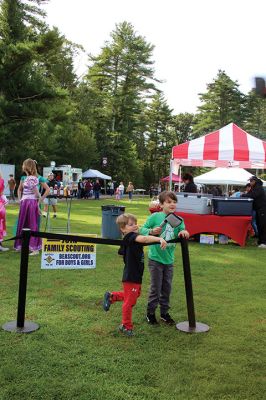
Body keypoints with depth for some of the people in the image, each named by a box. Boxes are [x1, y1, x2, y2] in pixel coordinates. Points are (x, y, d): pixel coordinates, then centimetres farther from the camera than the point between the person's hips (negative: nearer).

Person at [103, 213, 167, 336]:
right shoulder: (130, 237, -22)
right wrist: (160, 239, -46)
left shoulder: (133, 238, 11)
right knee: (130, 301, 5)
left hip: (136, 276, 10)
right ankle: (126, 326, 23)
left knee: (135, 295, 27)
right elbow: (144, 239, -38)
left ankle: (112, 296, 36)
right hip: (131, 277, -10)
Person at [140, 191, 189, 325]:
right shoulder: (155, 217, -11)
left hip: (169, 260, 4)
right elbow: (142, 229, -6)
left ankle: (164, 313, 31)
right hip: (155, 259, -4)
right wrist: (152, 231, -25)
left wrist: (184, 233, -30)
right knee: (155, 288, 5)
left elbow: (183, 233, -7)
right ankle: (150, 313, 23)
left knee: (167, 288, 14)